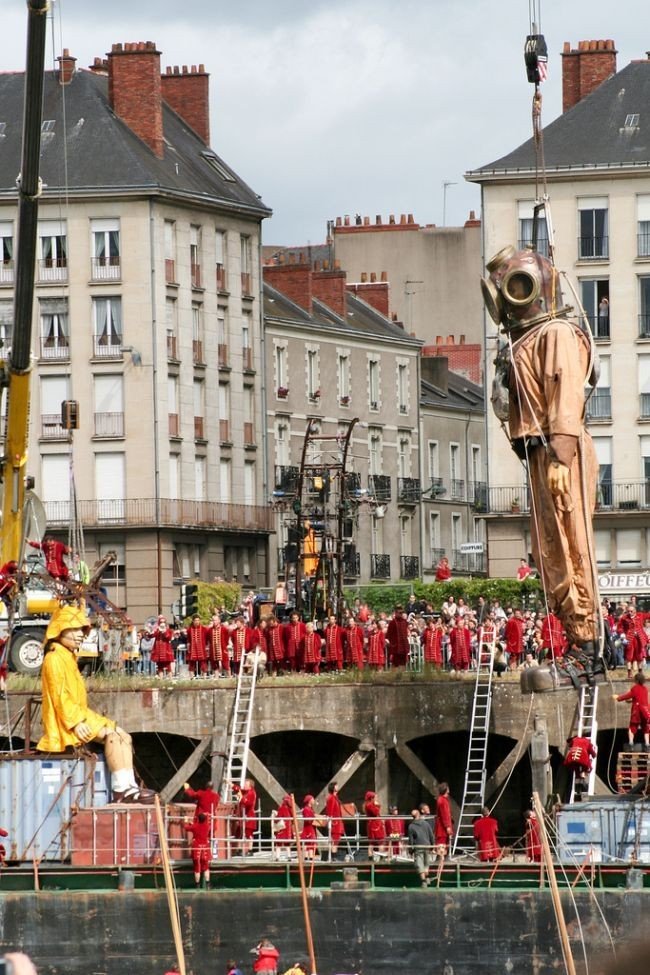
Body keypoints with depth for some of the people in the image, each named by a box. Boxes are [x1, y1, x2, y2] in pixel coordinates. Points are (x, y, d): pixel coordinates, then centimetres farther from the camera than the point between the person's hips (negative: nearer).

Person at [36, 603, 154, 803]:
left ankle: (129, 787, -14)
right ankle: (121, 788, -29)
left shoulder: (69, 658, 21)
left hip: (79, 716, 10)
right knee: (111, 735, -26)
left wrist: (82, 719, 9)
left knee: (124, 737, -1)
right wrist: (75, 723, -24)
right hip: (65, 723, -10)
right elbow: (59, 696, -18)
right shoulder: (54, 659, -10)